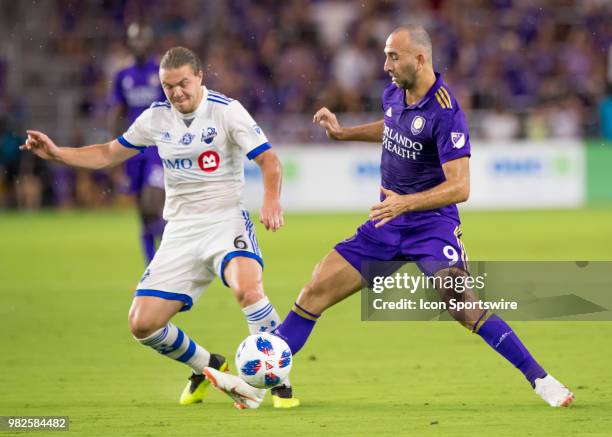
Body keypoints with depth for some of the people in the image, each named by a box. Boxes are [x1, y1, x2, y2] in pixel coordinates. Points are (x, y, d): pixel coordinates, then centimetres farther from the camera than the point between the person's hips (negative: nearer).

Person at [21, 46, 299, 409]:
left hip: (225, 220, -5)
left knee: (248, 289, -36)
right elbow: (109, 154, 18)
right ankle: (207, 368, 23)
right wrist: (56, 153, 6)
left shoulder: (226, 111, -8)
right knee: (142, 324, -4)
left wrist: (271, 200, -31)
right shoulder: (156, 118, 6)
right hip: (180, 230, 5)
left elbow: (269, 159, -12)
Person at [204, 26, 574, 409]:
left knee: (466, 310, -25)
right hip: (386, 226, 7)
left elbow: (460, 187, -25)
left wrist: (405, 202, -35)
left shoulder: (445, 113, -20)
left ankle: (541, 380, -13)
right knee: (315, 292, 0)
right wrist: (343, 133, 21)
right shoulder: (393, 94, 3)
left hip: (432, 226, -7)